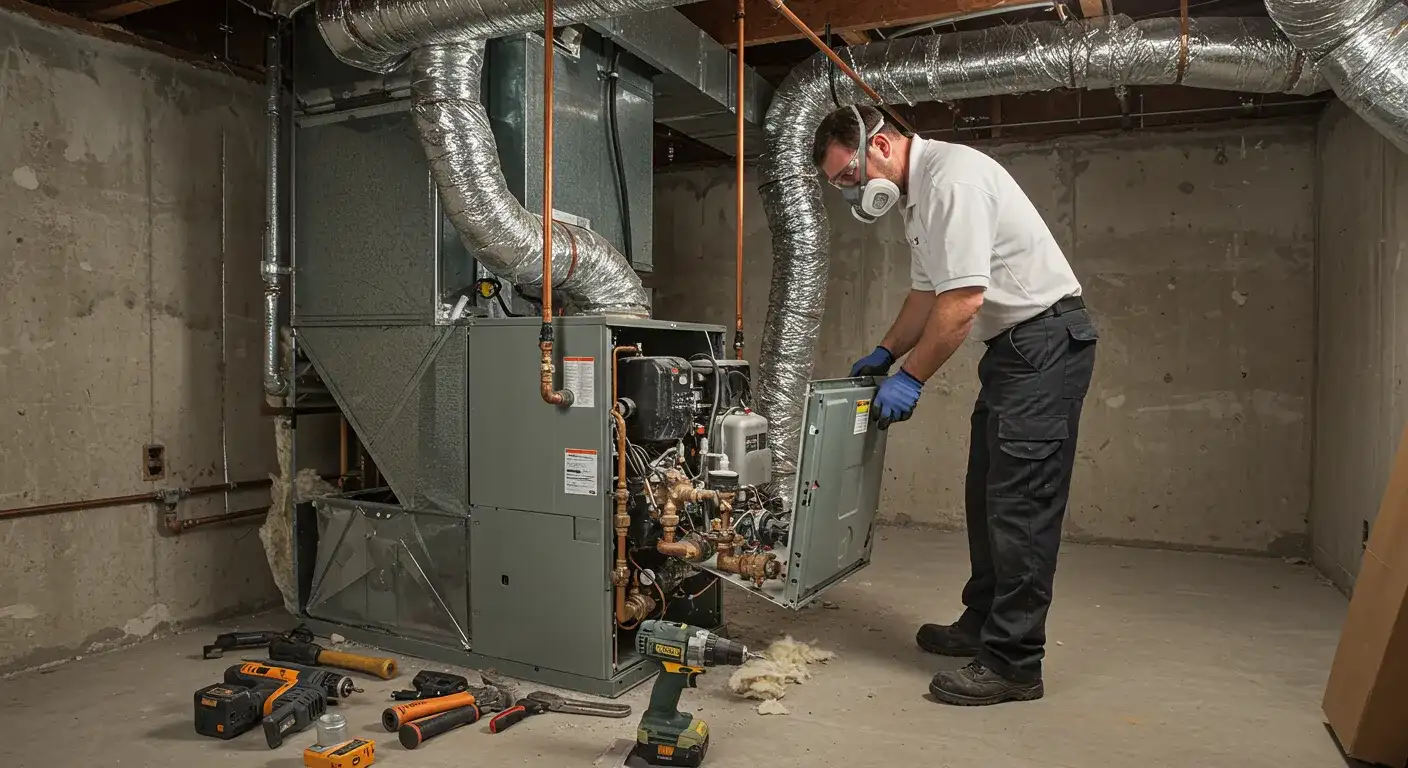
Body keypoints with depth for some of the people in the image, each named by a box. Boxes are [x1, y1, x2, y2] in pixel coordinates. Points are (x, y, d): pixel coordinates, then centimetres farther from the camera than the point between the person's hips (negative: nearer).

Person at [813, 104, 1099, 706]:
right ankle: (982, 624, 27)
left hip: (1046, 336, -11)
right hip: (1014, 346, 11)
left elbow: (963, 300, -24)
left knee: (1019, 501, -11)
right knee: (988, 493, 15)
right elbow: (928, 292, 21)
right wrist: (884, 353, 13)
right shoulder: (915, 193, 14)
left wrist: (910, 378, -17)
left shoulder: (951, 177, -19)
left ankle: (1013, 663, -4)